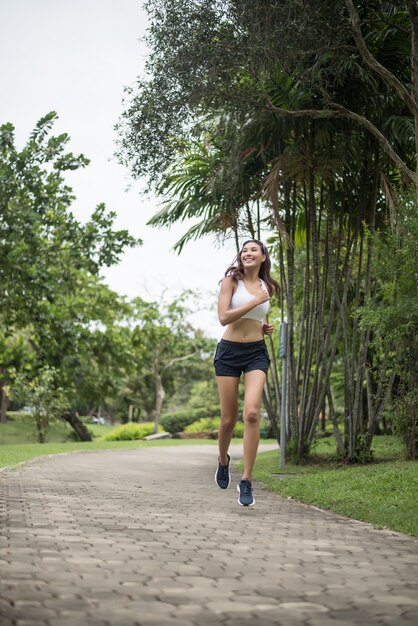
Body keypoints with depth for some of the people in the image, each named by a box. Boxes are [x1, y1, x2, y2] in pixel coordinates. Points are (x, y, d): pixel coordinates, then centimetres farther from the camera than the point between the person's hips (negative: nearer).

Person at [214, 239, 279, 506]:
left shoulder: (267, 287, 12)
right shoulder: (231, 281, -1)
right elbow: (223, 317, -13)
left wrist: (266, 327, 8)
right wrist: (255, 302, -14)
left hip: (256, 353, 2)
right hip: (229, 351, -2)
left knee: (252, 414, -18)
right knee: (228, 419, 4)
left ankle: (247, 481, -12)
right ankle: (223, 460, 37)